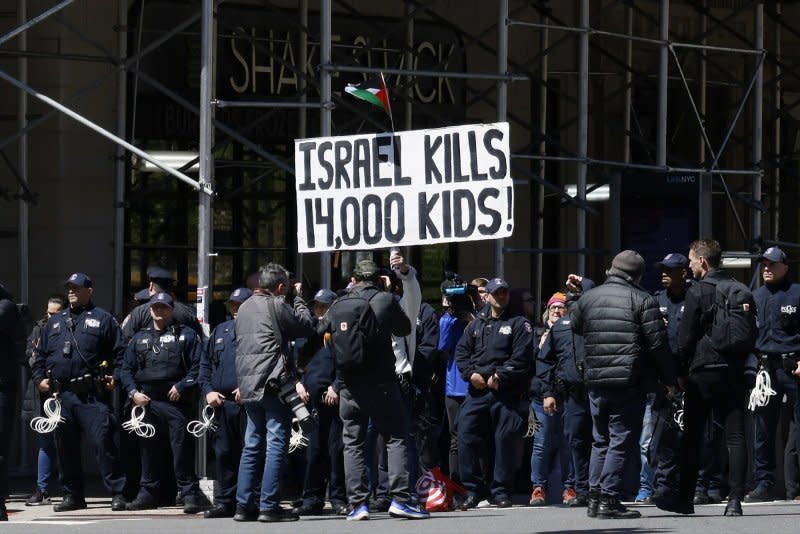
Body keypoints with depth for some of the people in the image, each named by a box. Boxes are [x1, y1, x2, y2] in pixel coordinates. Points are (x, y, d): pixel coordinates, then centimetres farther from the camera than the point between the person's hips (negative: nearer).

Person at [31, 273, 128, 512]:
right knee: (65, 446, 7)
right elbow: (40, 353, 23)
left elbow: (119, 352, 3)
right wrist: (40, 378, 10)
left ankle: (117, 493, -9)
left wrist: (115, 377, -8)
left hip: (92, 395, -5)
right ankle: (72, 495, 16)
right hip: (61, 394, 5)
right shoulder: (55, 322, 20)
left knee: (103, 440, -12)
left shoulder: (103, 319, 6)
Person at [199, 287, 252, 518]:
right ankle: (224, 502, 12)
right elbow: (205, 364, 22)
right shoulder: (220, 331, 19)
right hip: (222, 402, 6)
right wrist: (208, 390, 7)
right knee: (223, 453, 7)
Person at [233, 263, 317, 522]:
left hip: (248, 384, 8)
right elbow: (307, 327, 2)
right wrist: (298, 298, 13)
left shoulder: (244, 308, 16)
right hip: (272, 384, -8)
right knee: (276, 444, -5)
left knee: (252, 445, 11)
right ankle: (269, 506, -9)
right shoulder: (277, 305, -7)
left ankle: (244, 504, 9)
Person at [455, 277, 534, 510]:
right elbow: (461, 351, 14)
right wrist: (471, 374, -3)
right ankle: (472, 490, 5)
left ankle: (501, 491, 7)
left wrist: (499, 377, -13)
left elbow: (521, 358, -8)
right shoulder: (477, 324, 18)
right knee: (467, 438, -3)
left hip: (506, 393, -4)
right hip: (477, 392, 4)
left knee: (505, 441, -2)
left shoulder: (519, 323, 2)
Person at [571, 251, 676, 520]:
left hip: (596, 383, 5)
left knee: (600, 440, 16)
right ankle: (609, 500, -7)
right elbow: (658, 344, -7)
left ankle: (594, 497, 15)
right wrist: (669, 378, 2)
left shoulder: (587, 298, 9)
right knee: (621, 440, -2)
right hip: (628, 383, -5)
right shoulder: (642, 300, -5)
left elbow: (572, 334, 16)